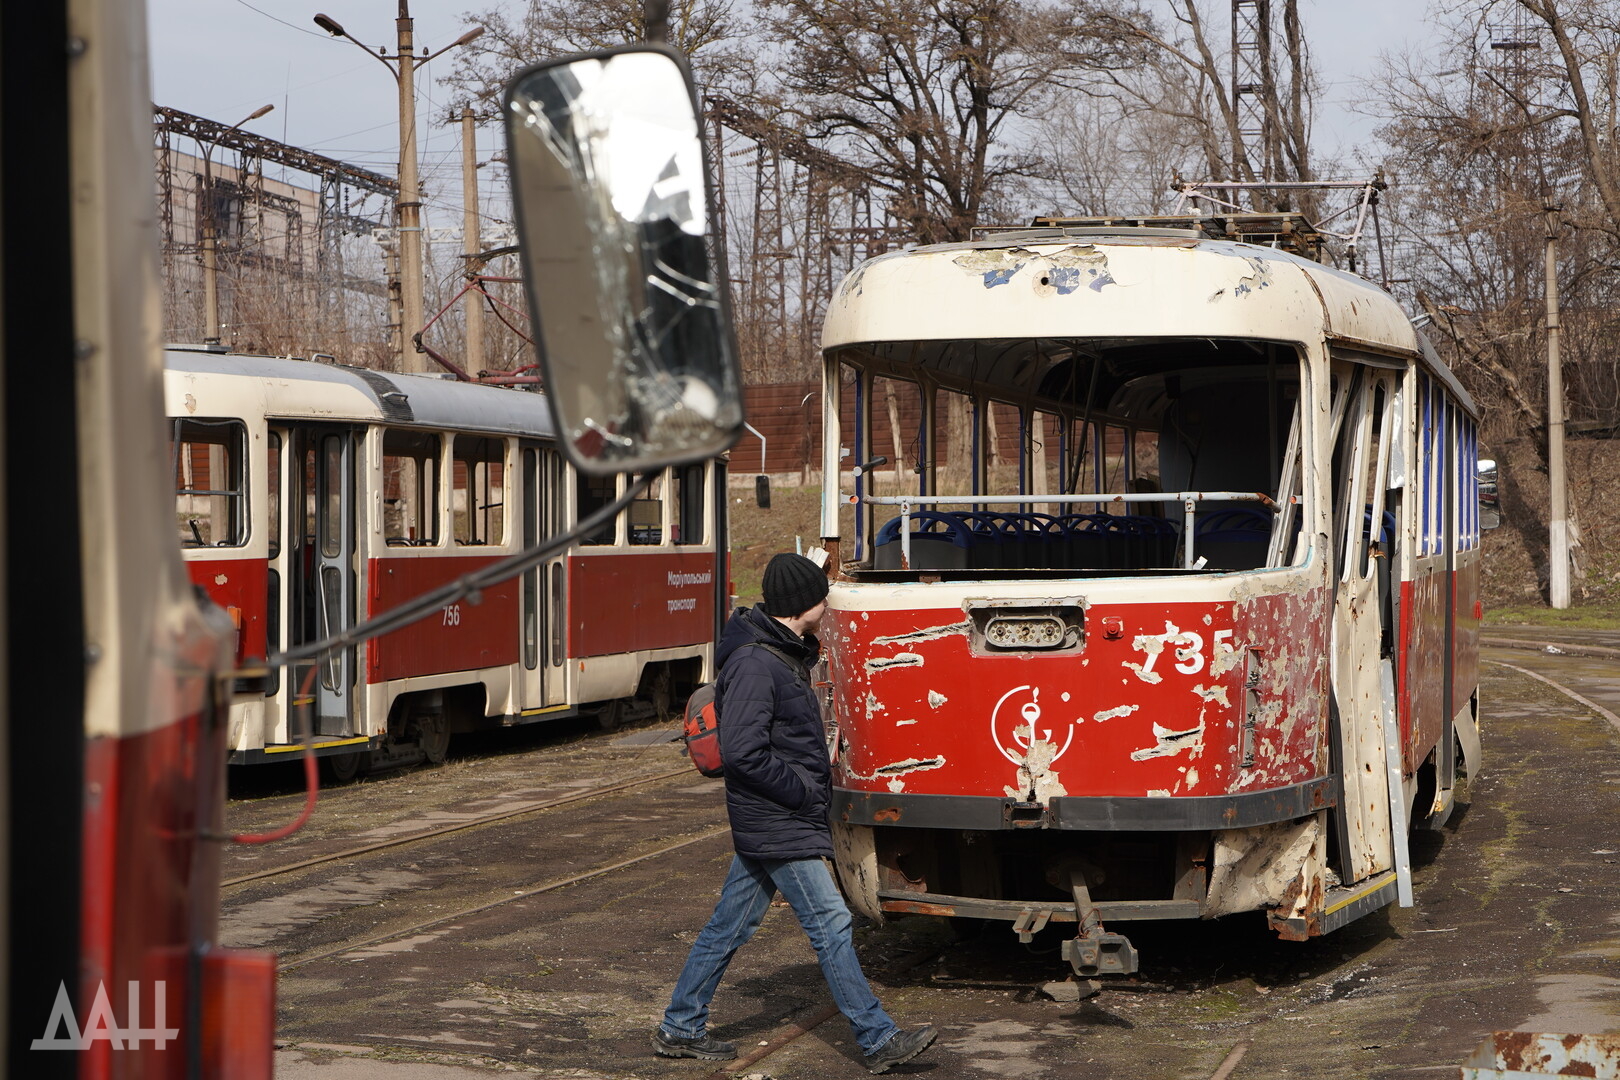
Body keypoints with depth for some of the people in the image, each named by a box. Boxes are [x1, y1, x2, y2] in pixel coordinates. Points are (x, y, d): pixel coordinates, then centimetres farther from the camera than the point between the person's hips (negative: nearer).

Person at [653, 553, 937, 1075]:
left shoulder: (784, 654, 13)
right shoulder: (754, 663, -20)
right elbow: (742, 752, -25)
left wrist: (815, 785, 12)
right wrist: (803, 791, -17)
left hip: (768, 822, 10)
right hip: (778, 823, -10)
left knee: (729, 925, 14)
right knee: (831, 923, -5)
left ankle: (679, 1029, 22)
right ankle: (879, 1041, 1)